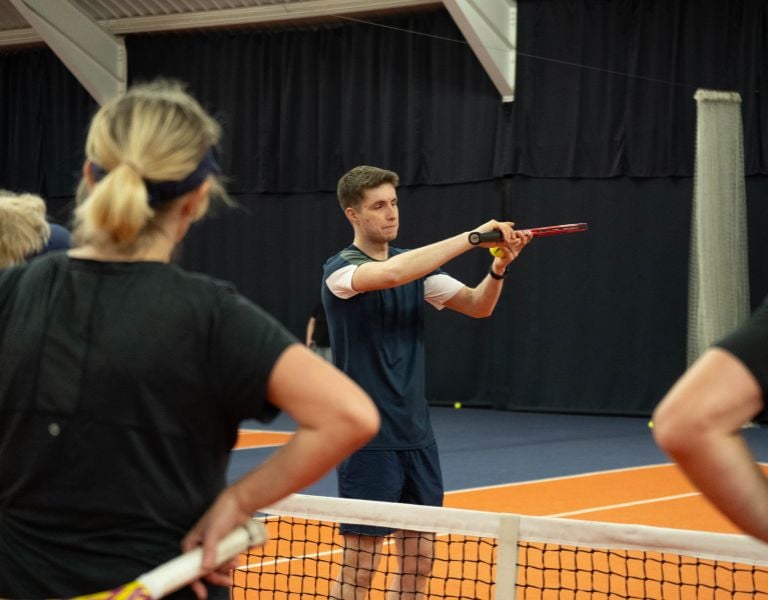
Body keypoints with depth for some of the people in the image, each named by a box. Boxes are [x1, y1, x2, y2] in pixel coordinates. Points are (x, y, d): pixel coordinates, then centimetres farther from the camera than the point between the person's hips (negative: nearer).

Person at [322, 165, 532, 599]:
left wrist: (500, 266, -16)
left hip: (417, 436, 7)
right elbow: (390, 273, -31)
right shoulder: (340, 269, -10)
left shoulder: (415, 267, 11)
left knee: (419, 559, 8)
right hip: (368, 440, -7)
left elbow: (478, 305, 5)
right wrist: (472, 236, -28)